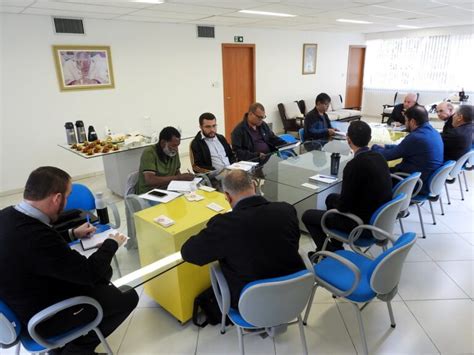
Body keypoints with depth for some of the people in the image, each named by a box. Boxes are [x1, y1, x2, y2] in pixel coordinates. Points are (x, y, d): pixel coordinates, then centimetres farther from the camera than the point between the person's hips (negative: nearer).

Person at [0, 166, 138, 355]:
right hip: (44, 318, -8)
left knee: (104, 271, 19)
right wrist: (111, 244, -9)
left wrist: (73, 233, 14)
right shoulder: (37, 237, -38)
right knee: (128, 297, 2)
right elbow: (90, 273, -25)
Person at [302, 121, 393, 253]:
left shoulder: (354, 165, -26)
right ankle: (335, 248, 34)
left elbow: (343, 205, -20)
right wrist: (335, 200, 14)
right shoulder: (379, 157, -1)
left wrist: (334, 202, 2)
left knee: (308, 216, 5)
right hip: (378, 217, 8)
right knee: (331, 198, 28)